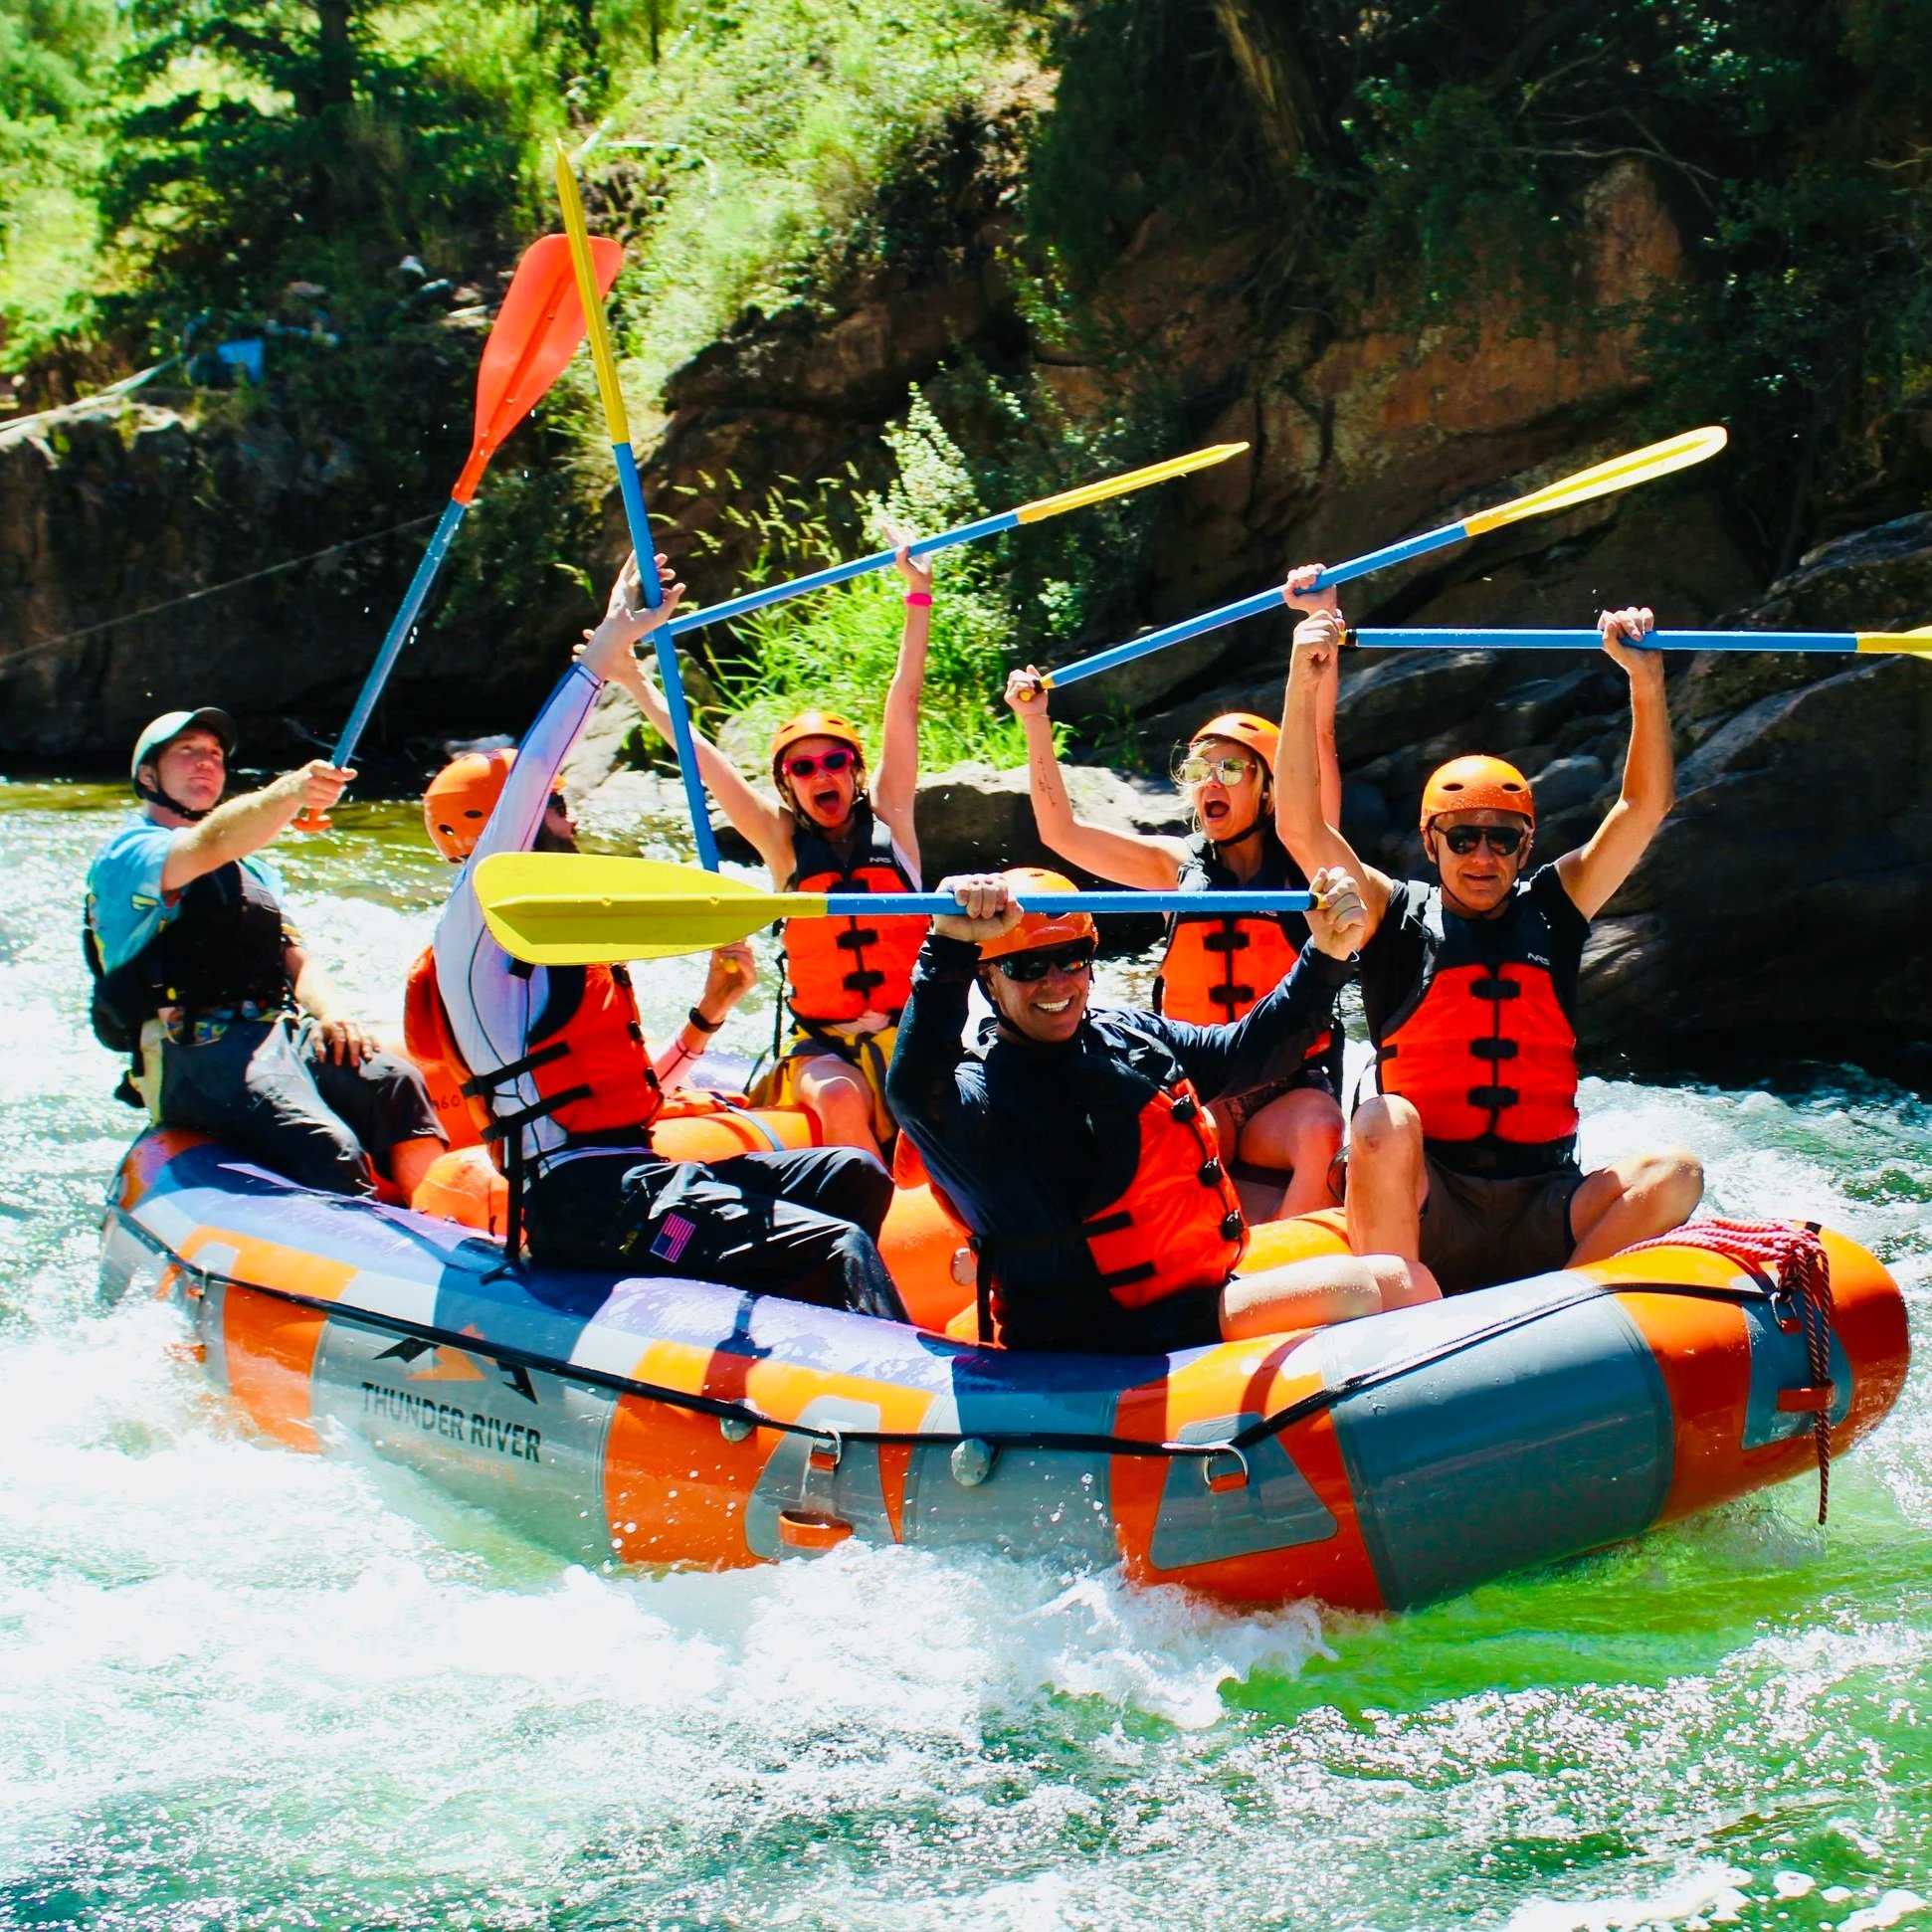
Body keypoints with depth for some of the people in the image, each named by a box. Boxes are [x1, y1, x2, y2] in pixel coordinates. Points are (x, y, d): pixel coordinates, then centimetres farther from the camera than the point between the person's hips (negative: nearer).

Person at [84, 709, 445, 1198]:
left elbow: (295, 956, 21)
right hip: (197, 1049, -6)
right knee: (327, 1148, -33)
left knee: (396, 1083, -27)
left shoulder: (254, 869, 32)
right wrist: (289, 793, -35)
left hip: (283, 1032, 6)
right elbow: (209, 847, -15)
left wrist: (330, 1012, -4)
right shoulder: (127, 854, 7)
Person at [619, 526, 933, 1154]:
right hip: (822, 1044, 0)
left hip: (908, 1031, 0)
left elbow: (904, 701, 3)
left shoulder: (887, 816, 6)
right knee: (840, 1100, -33)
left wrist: (918, 592, 0)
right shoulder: (784, 841, 6)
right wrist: (632, 679, 2)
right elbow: (697, 753, 5)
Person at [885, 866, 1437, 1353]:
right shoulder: (980, 1092, -13)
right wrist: (951, 944, -47)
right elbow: (914, 1091, -36)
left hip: (1207, 1291, 9)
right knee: (1385, 1289, -18)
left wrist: (1326, 957, 7)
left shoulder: (1132, 1035, 12)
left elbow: (1251, 1050, 22)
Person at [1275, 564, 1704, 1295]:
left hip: (1540, 1221, 3)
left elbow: (1644, 808, 6)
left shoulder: (1552, 908, 12)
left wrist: (1646, 681, -8)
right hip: (1419, 1211, -3)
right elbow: (1302, 829, -8)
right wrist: (1307, 684, -15)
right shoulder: (1398, 917, 5)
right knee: (1385, 1121, -33)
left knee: (1674, 1174, -21)